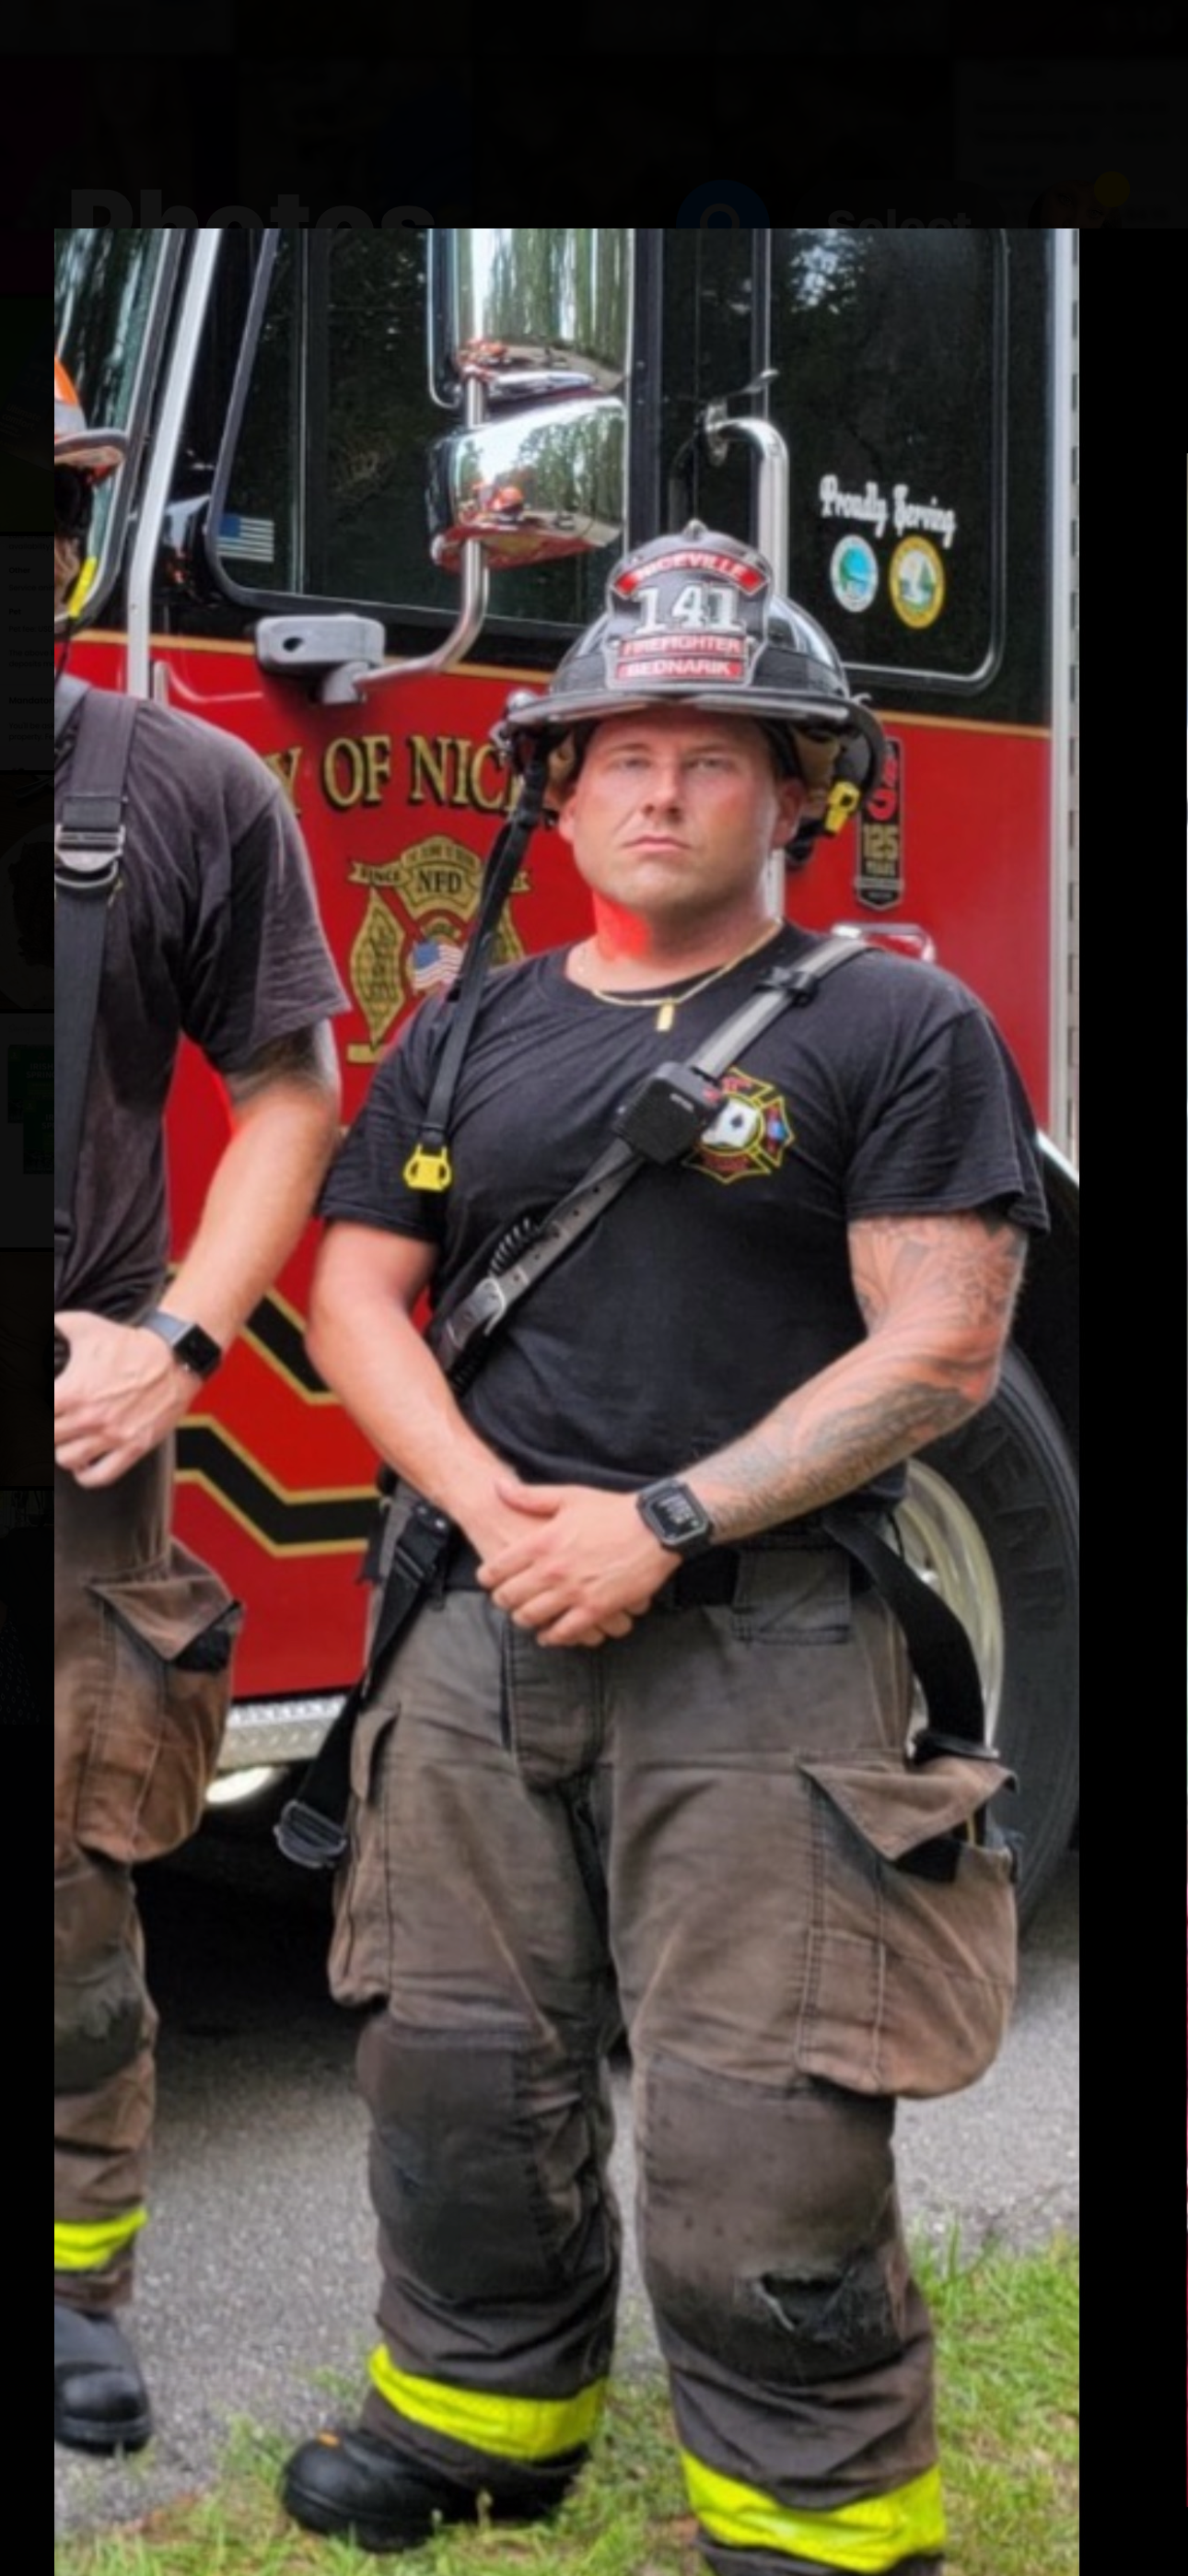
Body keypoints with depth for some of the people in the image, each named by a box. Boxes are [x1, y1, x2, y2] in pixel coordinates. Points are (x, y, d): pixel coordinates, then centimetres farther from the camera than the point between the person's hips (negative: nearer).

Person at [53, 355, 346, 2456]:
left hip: (71, 1441, 0)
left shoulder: (193, 793, 2)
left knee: (71, 1891, 7)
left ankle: (74, 2279, 25)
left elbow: (288, 1094, 6)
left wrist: (177, 1341, -4)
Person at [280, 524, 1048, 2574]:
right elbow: (359, 1289, 11)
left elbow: (937, 1350, -9)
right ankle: (482, 2408, 33)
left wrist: (663, 1522, -14)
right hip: (480, 1629, 5)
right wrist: (490, 1504, -6)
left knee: (757, 2134, -3)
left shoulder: (897, 1028, -1)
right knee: (458, 2073, 11)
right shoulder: (464, 1039, 14)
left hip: (755, 1651, -4)